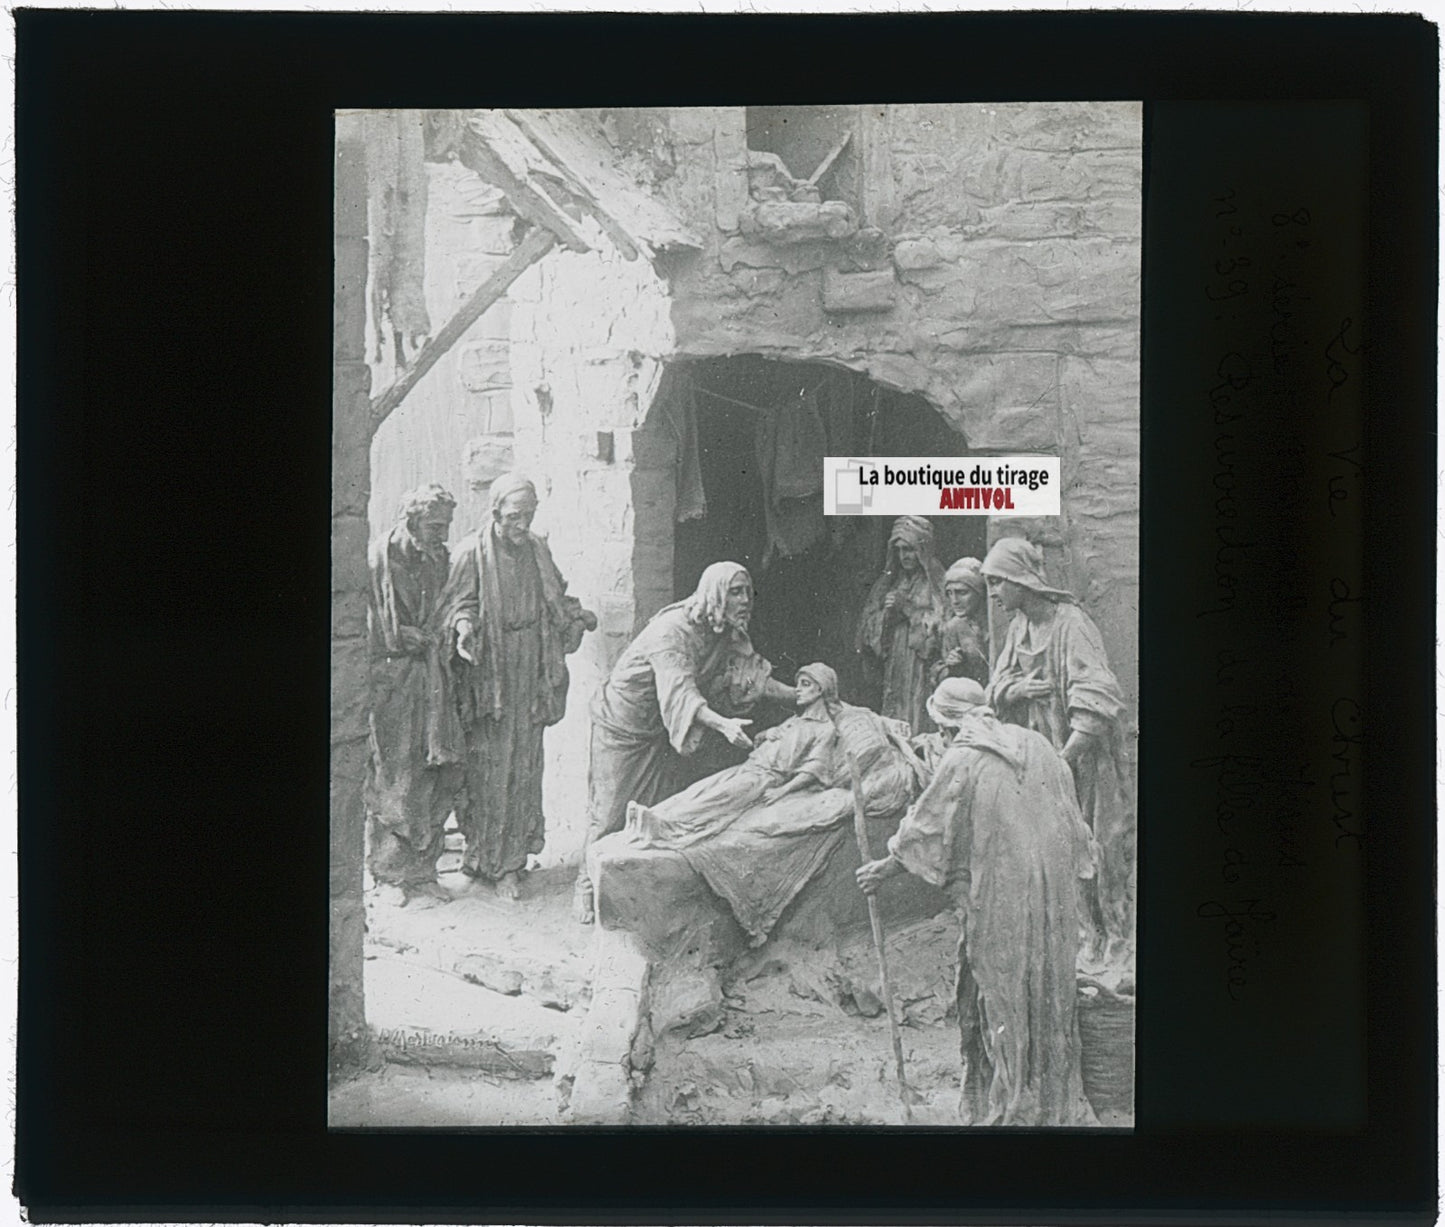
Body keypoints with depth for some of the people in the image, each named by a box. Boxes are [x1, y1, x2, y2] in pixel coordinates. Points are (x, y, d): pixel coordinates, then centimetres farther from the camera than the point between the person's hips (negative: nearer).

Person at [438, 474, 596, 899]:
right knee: (489, 763, -3)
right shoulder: (473, 553, -7)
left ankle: (511, 857, 17)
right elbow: (458, 603, -8)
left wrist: (576, 614, 4)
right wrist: (463, 627, -28)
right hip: (489, 670, -5)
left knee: (524, 762, 7)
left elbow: (556, 599, 20)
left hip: (531, 670, 5)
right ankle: (485, 855, 7)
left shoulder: (538, 550, 9)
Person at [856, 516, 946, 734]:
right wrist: (886, 615, -4)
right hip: (892, 670, 5)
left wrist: (908, 608, -10)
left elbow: (939, 624, -10)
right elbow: (868, 629, 15)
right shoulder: (888, 583, 16)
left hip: (921, 673, -5)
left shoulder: (936, 583, -1)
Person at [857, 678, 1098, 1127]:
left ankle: (1010, 1105, 13)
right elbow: (1071, 820, 11)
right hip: (1053, 892, 5)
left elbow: (928, 825, -4)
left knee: (1002, 995, 6)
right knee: (1049, 992, 14)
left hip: (999, 892, -5)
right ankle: (1059, 1102, 22)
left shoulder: (962, 761, -11)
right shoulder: (1037, 745, 5)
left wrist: (886, 867, 10)